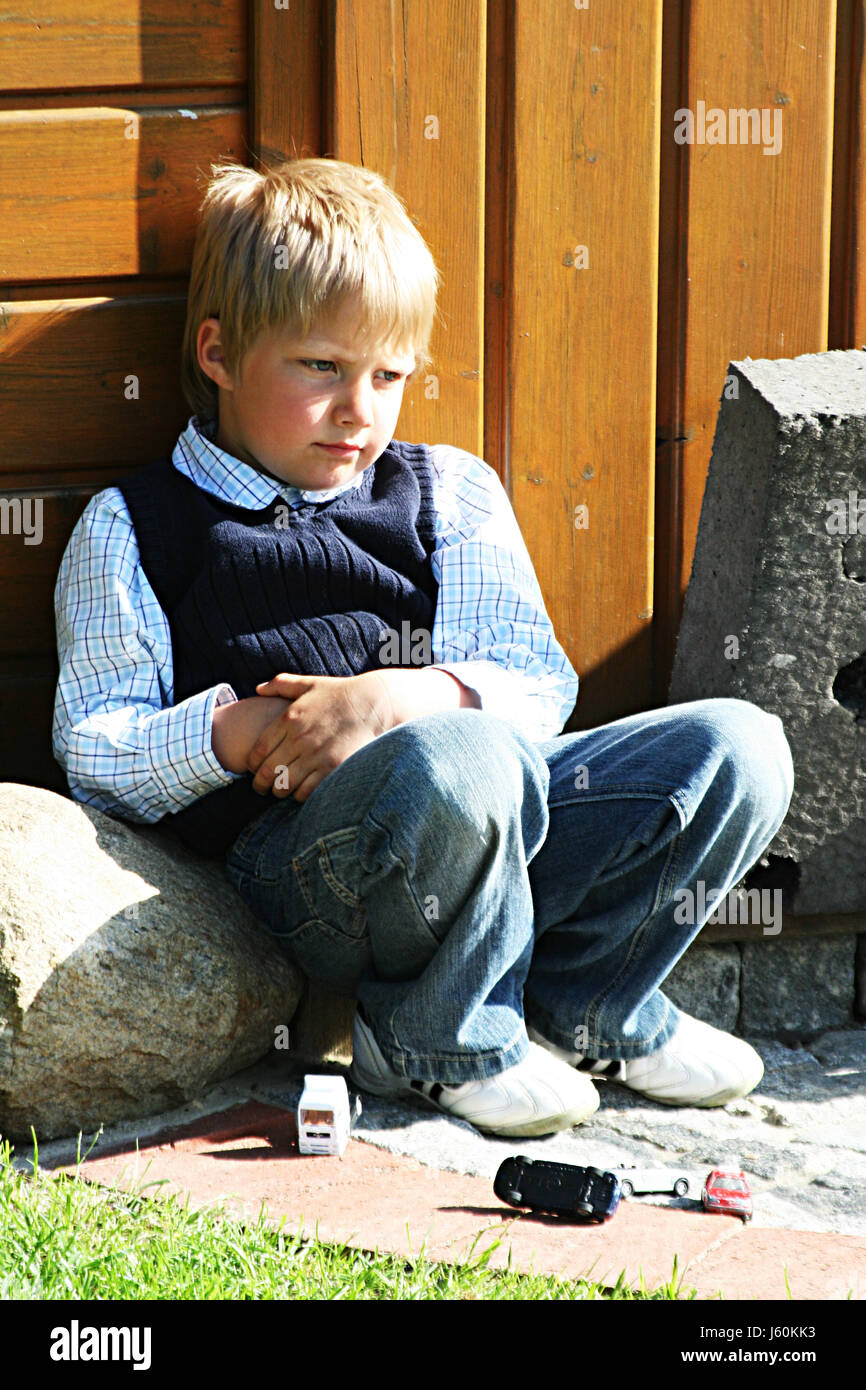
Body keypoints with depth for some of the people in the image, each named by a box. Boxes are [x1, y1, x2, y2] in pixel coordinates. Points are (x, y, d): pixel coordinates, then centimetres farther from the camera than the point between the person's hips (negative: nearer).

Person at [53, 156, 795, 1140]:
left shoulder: (452, 494, 20)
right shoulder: (131, 531, 11)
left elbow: (540, 686, 8)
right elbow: (92, 756, 5)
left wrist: (404, 696, -13)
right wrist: (235, 731, -13)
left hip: (506, 809, 5)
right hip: (298, 854, -5)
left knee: (738, 748, -13)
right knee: (455, 764, -39)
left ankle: (582, 1009, 4)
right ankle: (444, 1039, -10)